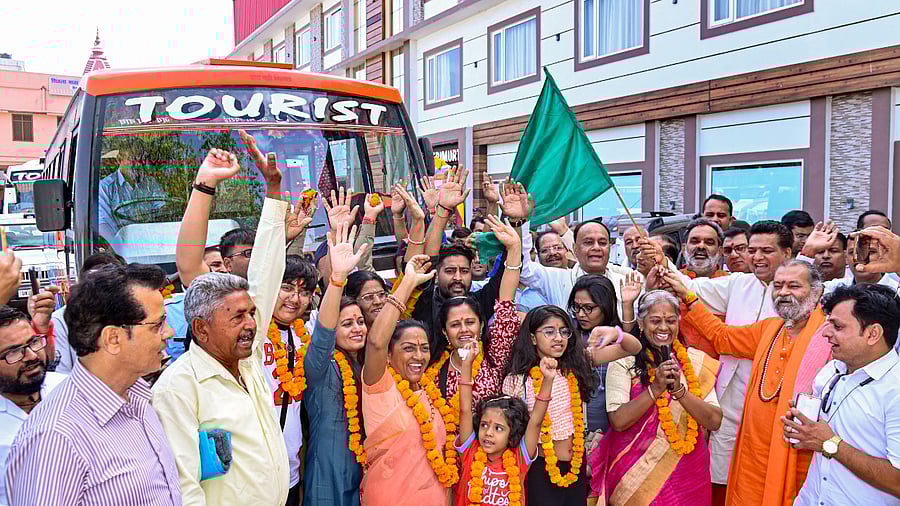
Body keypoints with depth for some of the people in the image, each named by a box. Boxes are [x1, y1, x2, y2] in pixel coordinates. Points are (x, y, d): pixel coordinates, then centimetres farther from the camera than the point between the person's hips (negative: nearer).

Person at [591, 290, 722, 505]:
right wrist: (656, 389, -22)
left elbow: (714, 421, -6)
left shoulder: (696, 361, 1)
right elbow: (618, 421, -15)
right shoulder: (624, 361, -8)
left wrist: (679, 390, -18)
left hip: (687, 471, 3)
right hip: (636, 473, -3)